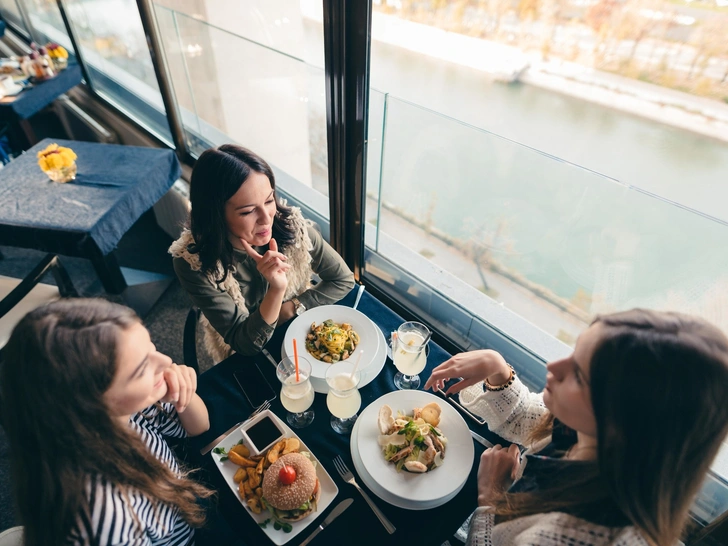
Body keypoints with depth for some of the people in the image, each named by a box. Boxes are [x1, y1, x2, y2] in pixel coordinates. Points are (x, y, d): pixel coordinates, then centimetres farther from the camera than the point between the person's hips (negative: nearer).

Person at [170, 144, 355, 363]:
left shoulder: (291, 226, -21)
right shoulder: (193, 264, -25)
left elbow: (343, 279, -6)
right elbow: (245, 343, -22)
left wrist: (291, 308, -17)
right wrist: (276, 290, -38)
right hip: (245, 361, -1)